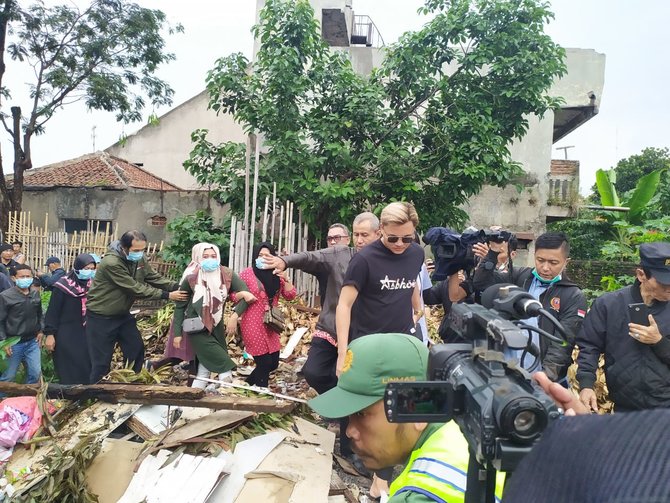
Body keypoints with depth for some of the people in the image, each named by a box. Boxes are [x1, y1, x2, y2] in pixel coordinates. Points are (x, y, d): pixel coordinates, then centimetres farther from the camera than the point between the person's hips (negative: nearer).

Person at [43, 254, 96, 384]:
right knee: (69, 372, -1)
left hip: (85, 332, 5)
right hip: (66, 334, -5)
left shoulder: (92, 284, 3)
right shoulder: (63, 286, -12)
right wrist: (50, 334, -11)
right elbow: (53, 311, -9)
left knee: (86, 367, 5)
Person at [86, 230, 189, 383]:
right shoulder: (111, 263, -30)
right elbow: (136, 288, -29)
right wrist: (167, 295, -28)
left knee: (136, 349, 13)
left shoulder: (140, 260, -4)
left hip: (122, 314, 8)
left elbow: (155, 278, -5)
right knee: (102, 360, 0)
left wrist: (178, 287, -22)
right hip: (100, 318, -8)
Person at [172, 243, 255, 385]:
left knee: (208, 363, 11)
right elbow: (180, 306, -3)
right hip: (197, 330, -3)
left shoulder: (227, 275, -8)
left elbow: (247, 295, -13)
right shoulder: (191, 279, -13)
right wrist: (177, 333, -3)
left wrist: (234, 315, -26)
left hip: (217, 327, 4)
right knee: (224, 364, -15)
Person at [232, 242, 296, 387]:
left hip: (271, 326, 6)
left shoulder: (276, 276, 10)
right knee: (264, 363, -3)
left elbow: (290, 295, 4)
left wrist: (285, 279, -9)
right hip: (253, 325, -6)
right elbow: (234, 295, 0)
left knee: (273, 363, 10)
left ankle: (247, 384, 31)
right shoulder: (246, 274, -3)